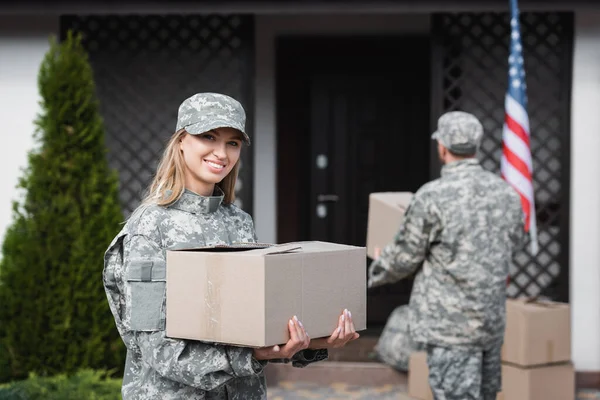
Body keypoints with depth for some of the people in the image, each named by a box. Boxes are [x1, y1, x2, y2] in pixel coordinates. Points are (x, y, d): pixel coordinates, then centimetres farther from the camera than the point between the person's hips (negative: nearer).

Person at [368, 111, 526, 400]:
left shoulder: (432, 197, -16)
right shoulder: (507, 193, 3)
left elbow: (405, 257, -7)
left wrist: (376, 273, 15)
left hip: (450, 325, -6)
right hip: (492, 321, 6)